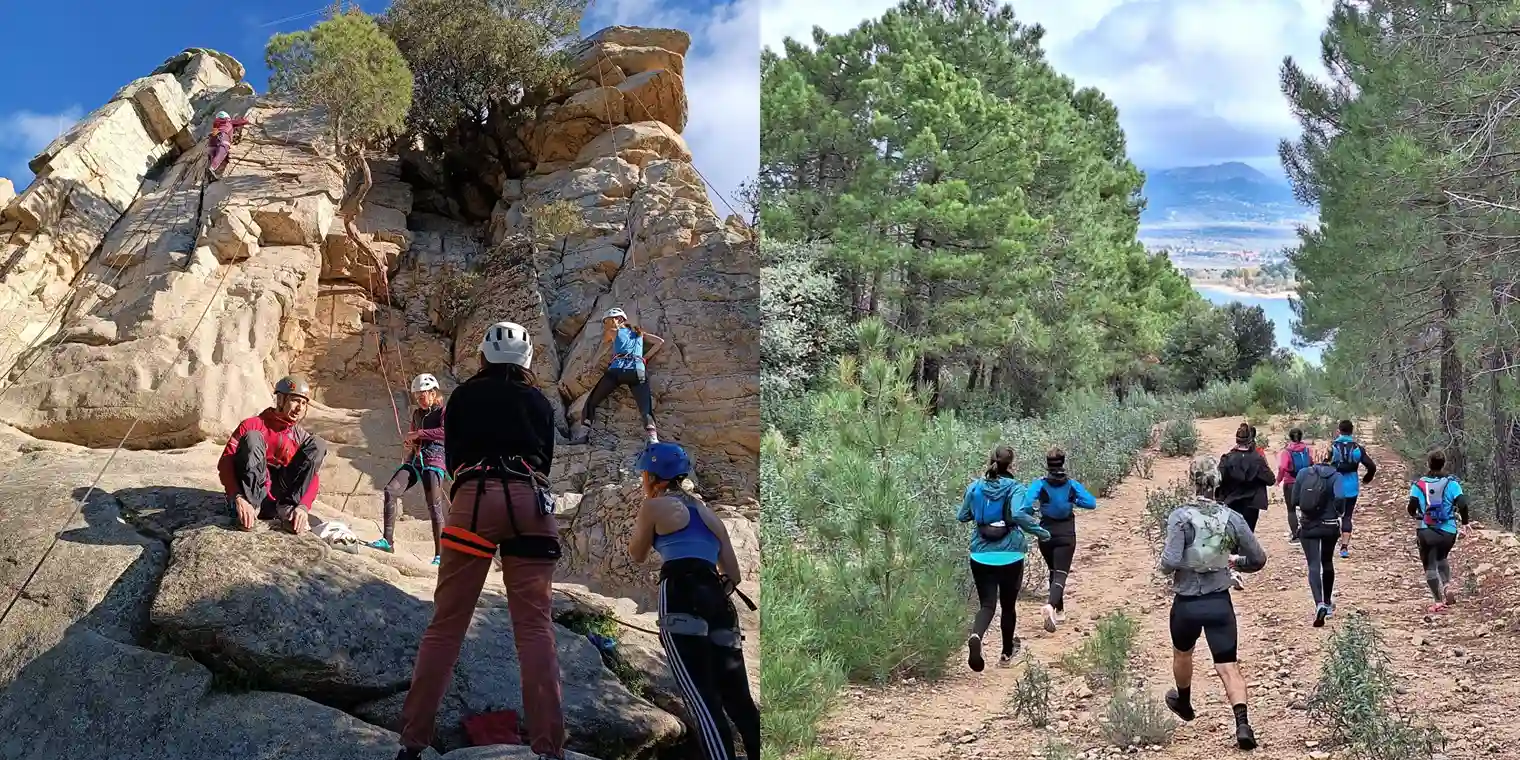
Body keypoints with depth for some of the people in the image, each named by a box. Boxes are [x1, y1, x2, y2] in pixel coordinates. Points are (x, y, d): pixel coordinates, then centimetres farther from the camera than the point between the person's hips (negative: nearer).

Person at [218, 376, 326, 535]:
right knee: (252, 437, -21)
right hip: (249, 496, -3)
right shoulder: (252, 425, 0)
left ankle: (288, 509, -19)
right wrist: (238, 499, -27)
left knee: (318, 444, -5)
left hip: (277, 502, 3)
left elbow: (312, 478, 0)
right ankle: (249, 504, -29)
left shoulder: (302, 437, 10)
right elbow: (225, 463, -10)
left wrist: (303, 507, -22)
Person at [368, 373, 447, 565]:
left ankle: (439, 554, -10)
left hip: (433, 463, -7)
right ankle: (388, 540, -8)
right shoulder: (417, 413, 18)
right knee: (390, 491, -11)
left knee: (434, 507, -12)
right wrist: (409, 443, 9)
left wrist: (419, 434, -21)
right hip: (414, 461, 7)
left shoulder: (443, 412, -3)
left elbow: (445, 432, -23)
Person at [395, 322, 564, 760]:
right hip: (531, 501, 0)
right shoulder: (539, 402, 19)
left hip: (473, 496, 0)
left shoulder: (464, 396, 18)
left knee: (446, 624, 1)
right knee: (535, 628, -3)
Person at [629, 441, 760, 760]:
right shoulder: (709, 513, 26)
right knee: (739, 701, 7)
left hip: (681, 599, -7)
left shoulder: (654, 506, 8)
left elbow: (636, 554, 21)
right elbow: (734, 575, 23)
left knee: (703, 701, -16)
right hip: (717, 601, 7)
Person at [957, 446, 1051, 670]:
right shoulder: (1014, 488, -9)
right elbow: (1018, 514, -27)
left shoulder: (975, 487, 1)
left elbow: (962, 517, 13)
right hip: (1010, 556, -2)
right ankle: (1007, 652, 31)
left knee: (987, 604, 0)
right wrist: (1040, 531, -15)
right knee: (1008, 605, 17)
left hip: (981, 556, 2)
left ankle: (975, 637, -32)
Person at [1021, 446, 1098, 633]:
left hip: (1046, 535, 1)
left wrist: (1031, 513, -1)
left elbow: (1026, 504, -23)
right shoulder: (1072, 485, -6)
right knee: (1061, 574, -7)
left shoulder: (1039, 484, -10)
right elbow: (1091, 503, -10)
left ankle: (1059, 610, 33)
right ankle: (1051, 605, -34)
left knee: (1054, 572, 23)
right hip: (1066, 536, -1)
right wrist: (1074, 500, 6)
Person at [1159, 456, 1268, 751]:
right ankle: (1242, 723, -17)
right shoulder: (1232, 518, -4)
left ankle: (1183, 702, 50)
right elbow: (1258, 560, 2)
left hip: (1186, 603, -1)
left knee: (1182, 654, 26)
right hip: (1220, 603, 1)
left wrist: (1164, 562, 0)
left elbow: (1170, 562, -22)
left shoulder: (1180, 516, -14)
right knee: (1228, 666, 2)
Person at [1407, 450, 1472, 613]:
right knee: (1441, 558, 28)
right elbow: (1462, 505, -12)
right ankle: (1447, 585, 6)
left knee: (1430, 566, 5)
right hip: (1448, 532, 2)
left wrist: (1416, 515, 15)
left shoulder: (1419, 484, -3)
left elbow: (1412, 508, -8)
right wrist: (1464, 524, 1)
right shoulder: (1451, 483, -2)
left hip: (1426, 532, -2)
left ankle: (1439, 601, -4)